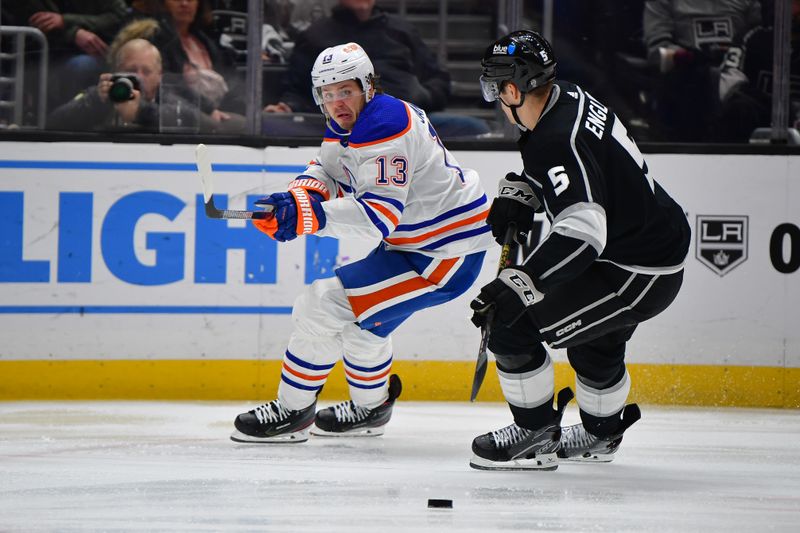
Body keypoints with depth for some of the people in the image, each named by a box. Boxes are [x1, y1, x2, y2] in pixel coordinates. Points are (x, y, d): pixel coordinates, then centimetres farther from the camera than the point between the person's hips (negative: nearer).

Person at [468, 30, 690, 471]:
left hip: (637, 275, -10)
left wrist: (515, 285, -38)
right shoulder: (567, 99, 2)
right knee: (595, 342, 34)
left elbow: (582, 231, -36)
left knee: (511, 323, -10)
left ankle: (536, 436, 3)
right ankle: (601, 433, 56)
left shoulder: (557, 143, -27)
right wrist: (518, 193, 9)